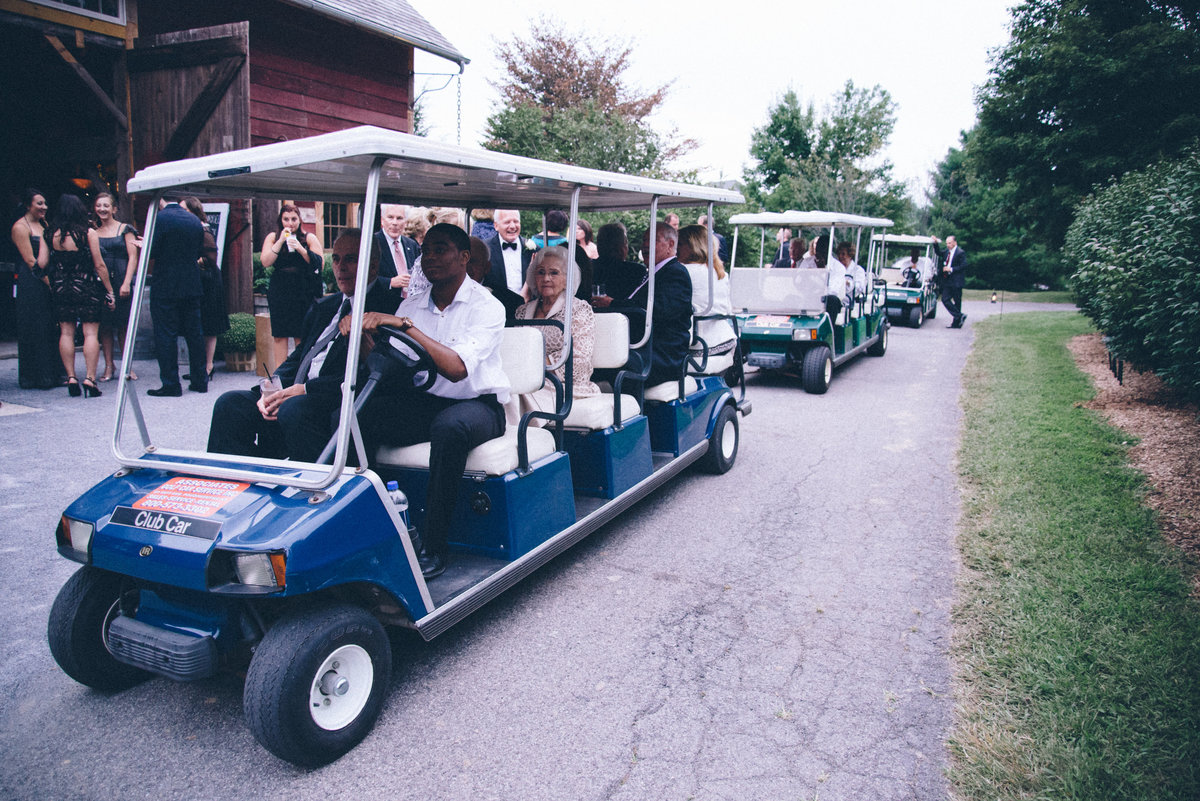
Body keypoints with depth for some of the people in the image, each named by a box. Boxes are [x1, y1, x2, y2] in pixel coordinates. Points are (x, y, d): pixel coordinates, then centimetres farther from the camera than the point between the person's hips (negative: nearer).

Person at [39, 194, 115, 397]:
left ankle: (71, 377, 8)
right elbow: (99, 265, -7)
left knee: (66, 332, 9)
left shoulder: (49, 234, 2)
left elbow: (41, 263, 0)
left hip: (61, 288, 3)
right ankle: (90, 379, -8)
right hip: (87, 288, -3)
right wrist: (109, 291, 0)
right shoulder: (89, 233, -7)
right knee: (91, 333, -2)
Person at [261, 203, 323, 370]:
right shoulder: (272, 237, 10)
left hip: (303, 292, -1)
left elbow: (320, 264, -4)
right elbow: (266, 262, -4)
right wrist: (281, 241, -9)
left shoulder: (309, 238, 6)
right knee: (279, 335, 0)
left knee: (302, 335, -3)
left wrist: (301, 249, -14)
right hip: (279, 292, 2)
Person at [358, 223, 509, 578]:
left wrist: (405, 325, -28)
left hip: (477, 405, -5)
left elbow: (456, 369, -25)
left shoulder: (487, 307, -9)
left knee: (449, 426, -40)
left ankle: (434, 545, -26)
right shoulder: (411, 305, 9)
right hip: (421, 402, 5)